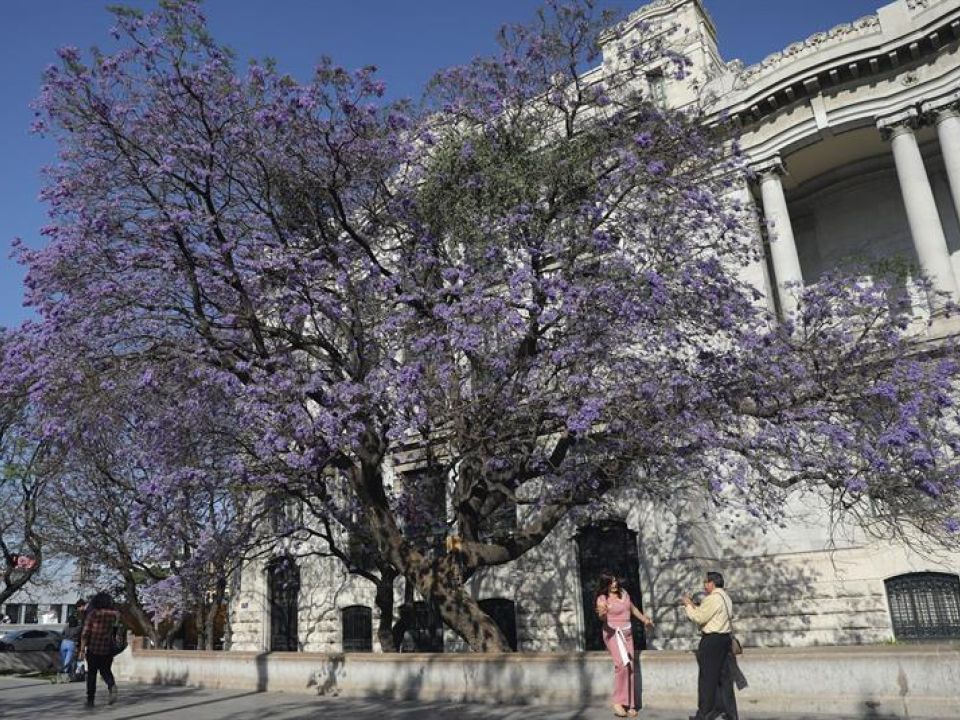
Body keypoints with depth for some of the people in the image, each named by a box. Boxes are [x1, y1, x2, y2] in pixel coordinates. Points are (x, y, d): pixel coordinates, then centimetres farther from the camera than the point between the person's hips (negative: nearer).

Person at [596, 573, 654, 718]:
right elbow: (603, 618, -29)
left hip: (627, 633, 6)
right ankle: (618, 701, -14)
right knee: (622, 663, -24)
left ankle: (630, 704, 15)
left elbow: (632, 608, 23)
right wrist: (602, 613, -51)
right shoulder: (603, 598, -13)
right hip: (613, 633, -6)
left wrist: (644, 619, 32)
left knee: (631, 667, 5)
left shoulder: (623, 593, 5)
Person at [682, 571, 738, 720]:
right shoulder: (725, 597, 13)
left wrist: (688, 605, -5)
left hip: (712, 640, -9)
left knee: (707, 678, -1)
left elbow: (699, 618, -17)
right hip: (724, 639, 9)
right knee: (724, 677, 14)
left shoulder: (712, 598, -18)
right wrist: (694, 605, 10)